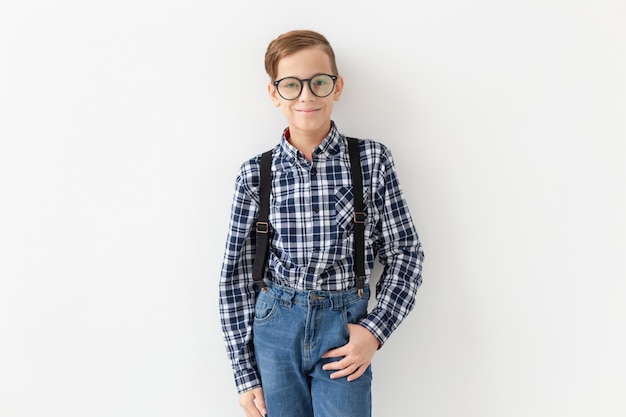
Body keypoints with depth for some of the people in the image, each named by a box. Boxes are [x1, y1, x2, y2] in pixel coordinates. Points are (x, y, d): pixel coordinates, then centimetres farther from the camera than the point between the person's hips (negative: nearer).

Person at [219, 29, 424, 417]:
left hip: (344, 328, -1)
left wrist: (376, 329, -9)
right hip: (274, 327, 1)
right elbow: (236, 273, 2)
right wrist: (245, 371, 2)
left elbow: (405, 252, 2)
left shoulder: (373, 160, -4)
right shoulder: (255, 174, -2)